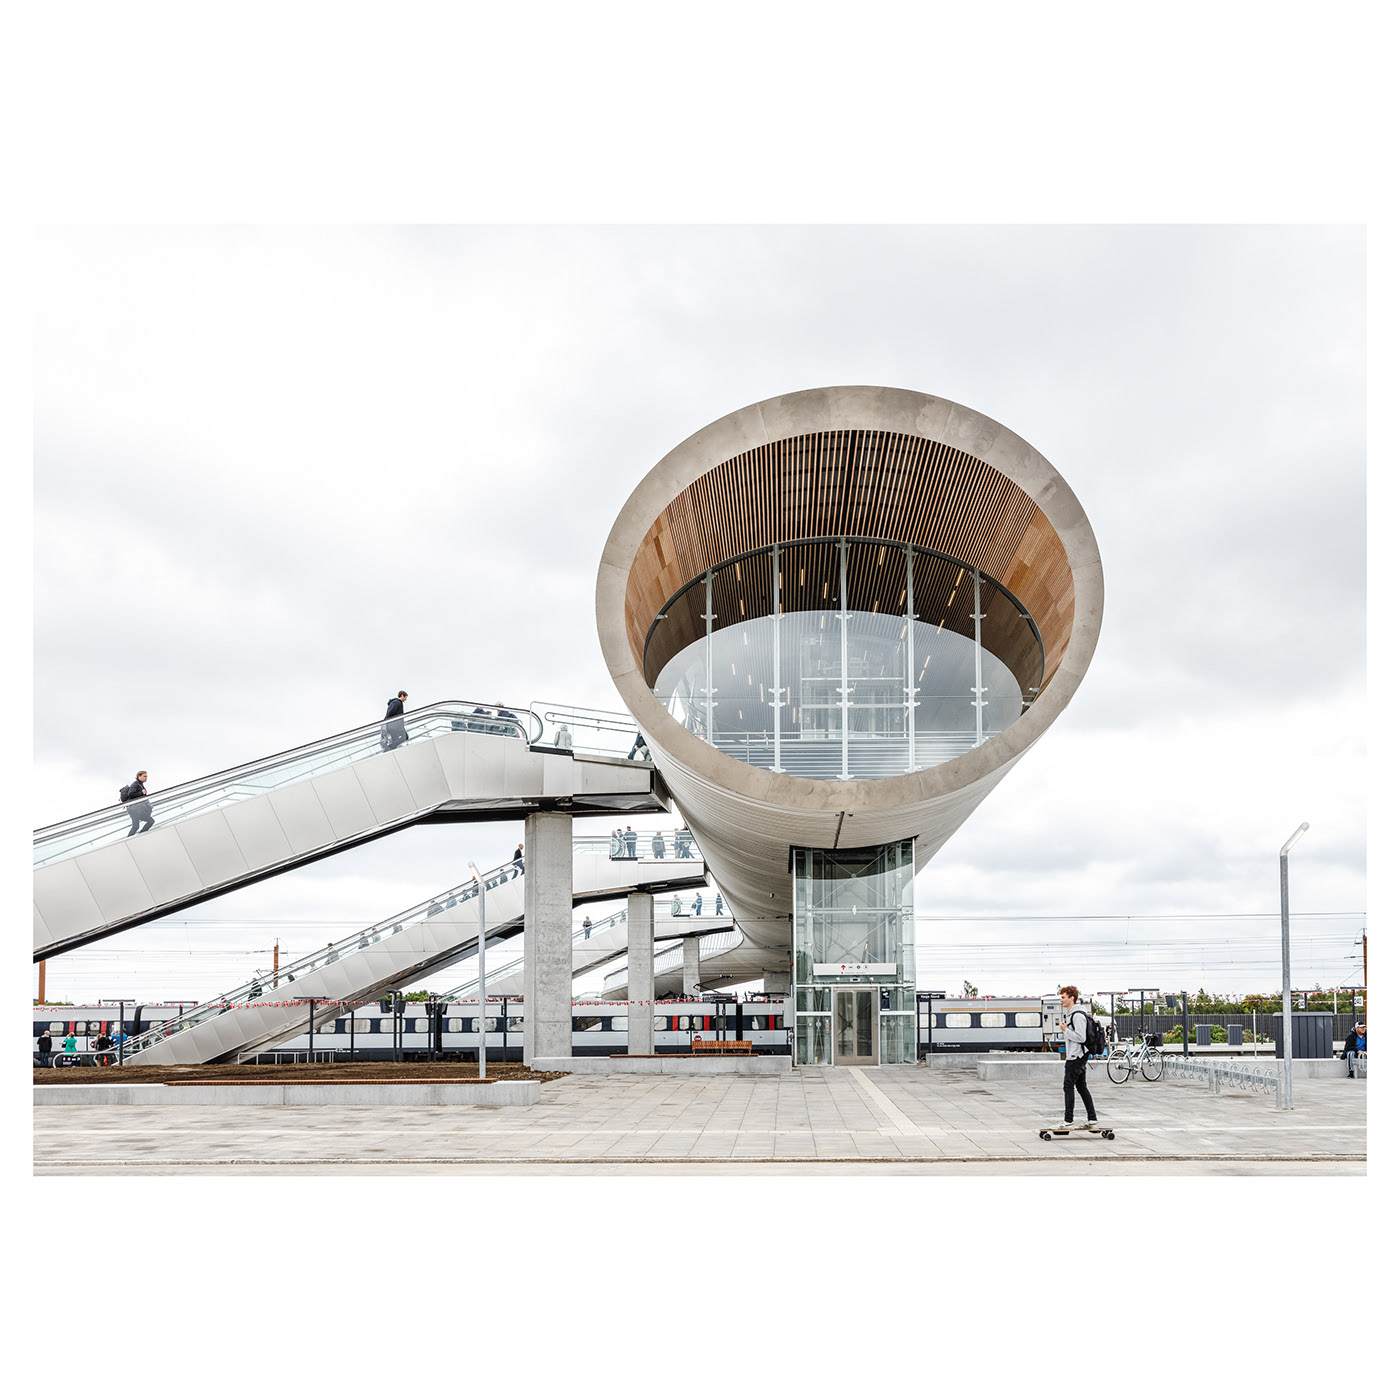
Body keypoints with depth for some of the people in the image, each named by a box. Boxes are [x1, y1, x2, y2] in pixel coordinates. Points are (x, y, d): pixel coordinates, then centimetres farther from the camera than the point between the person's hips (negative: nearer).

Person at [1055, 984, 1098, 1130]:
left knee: (1069, 1087, -8)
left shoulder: (1077, 1015, -17)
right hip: (1075, 1056, 11)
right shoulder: (1069, 1014, 16)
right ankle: (1092, 1120, 13)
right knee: (1082, 1087, 11)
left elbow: (1080, 1037, -22)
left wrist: (1066, 1030, -16)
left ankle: (1068, 1121, -7)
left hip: (1076, 1057, -11)